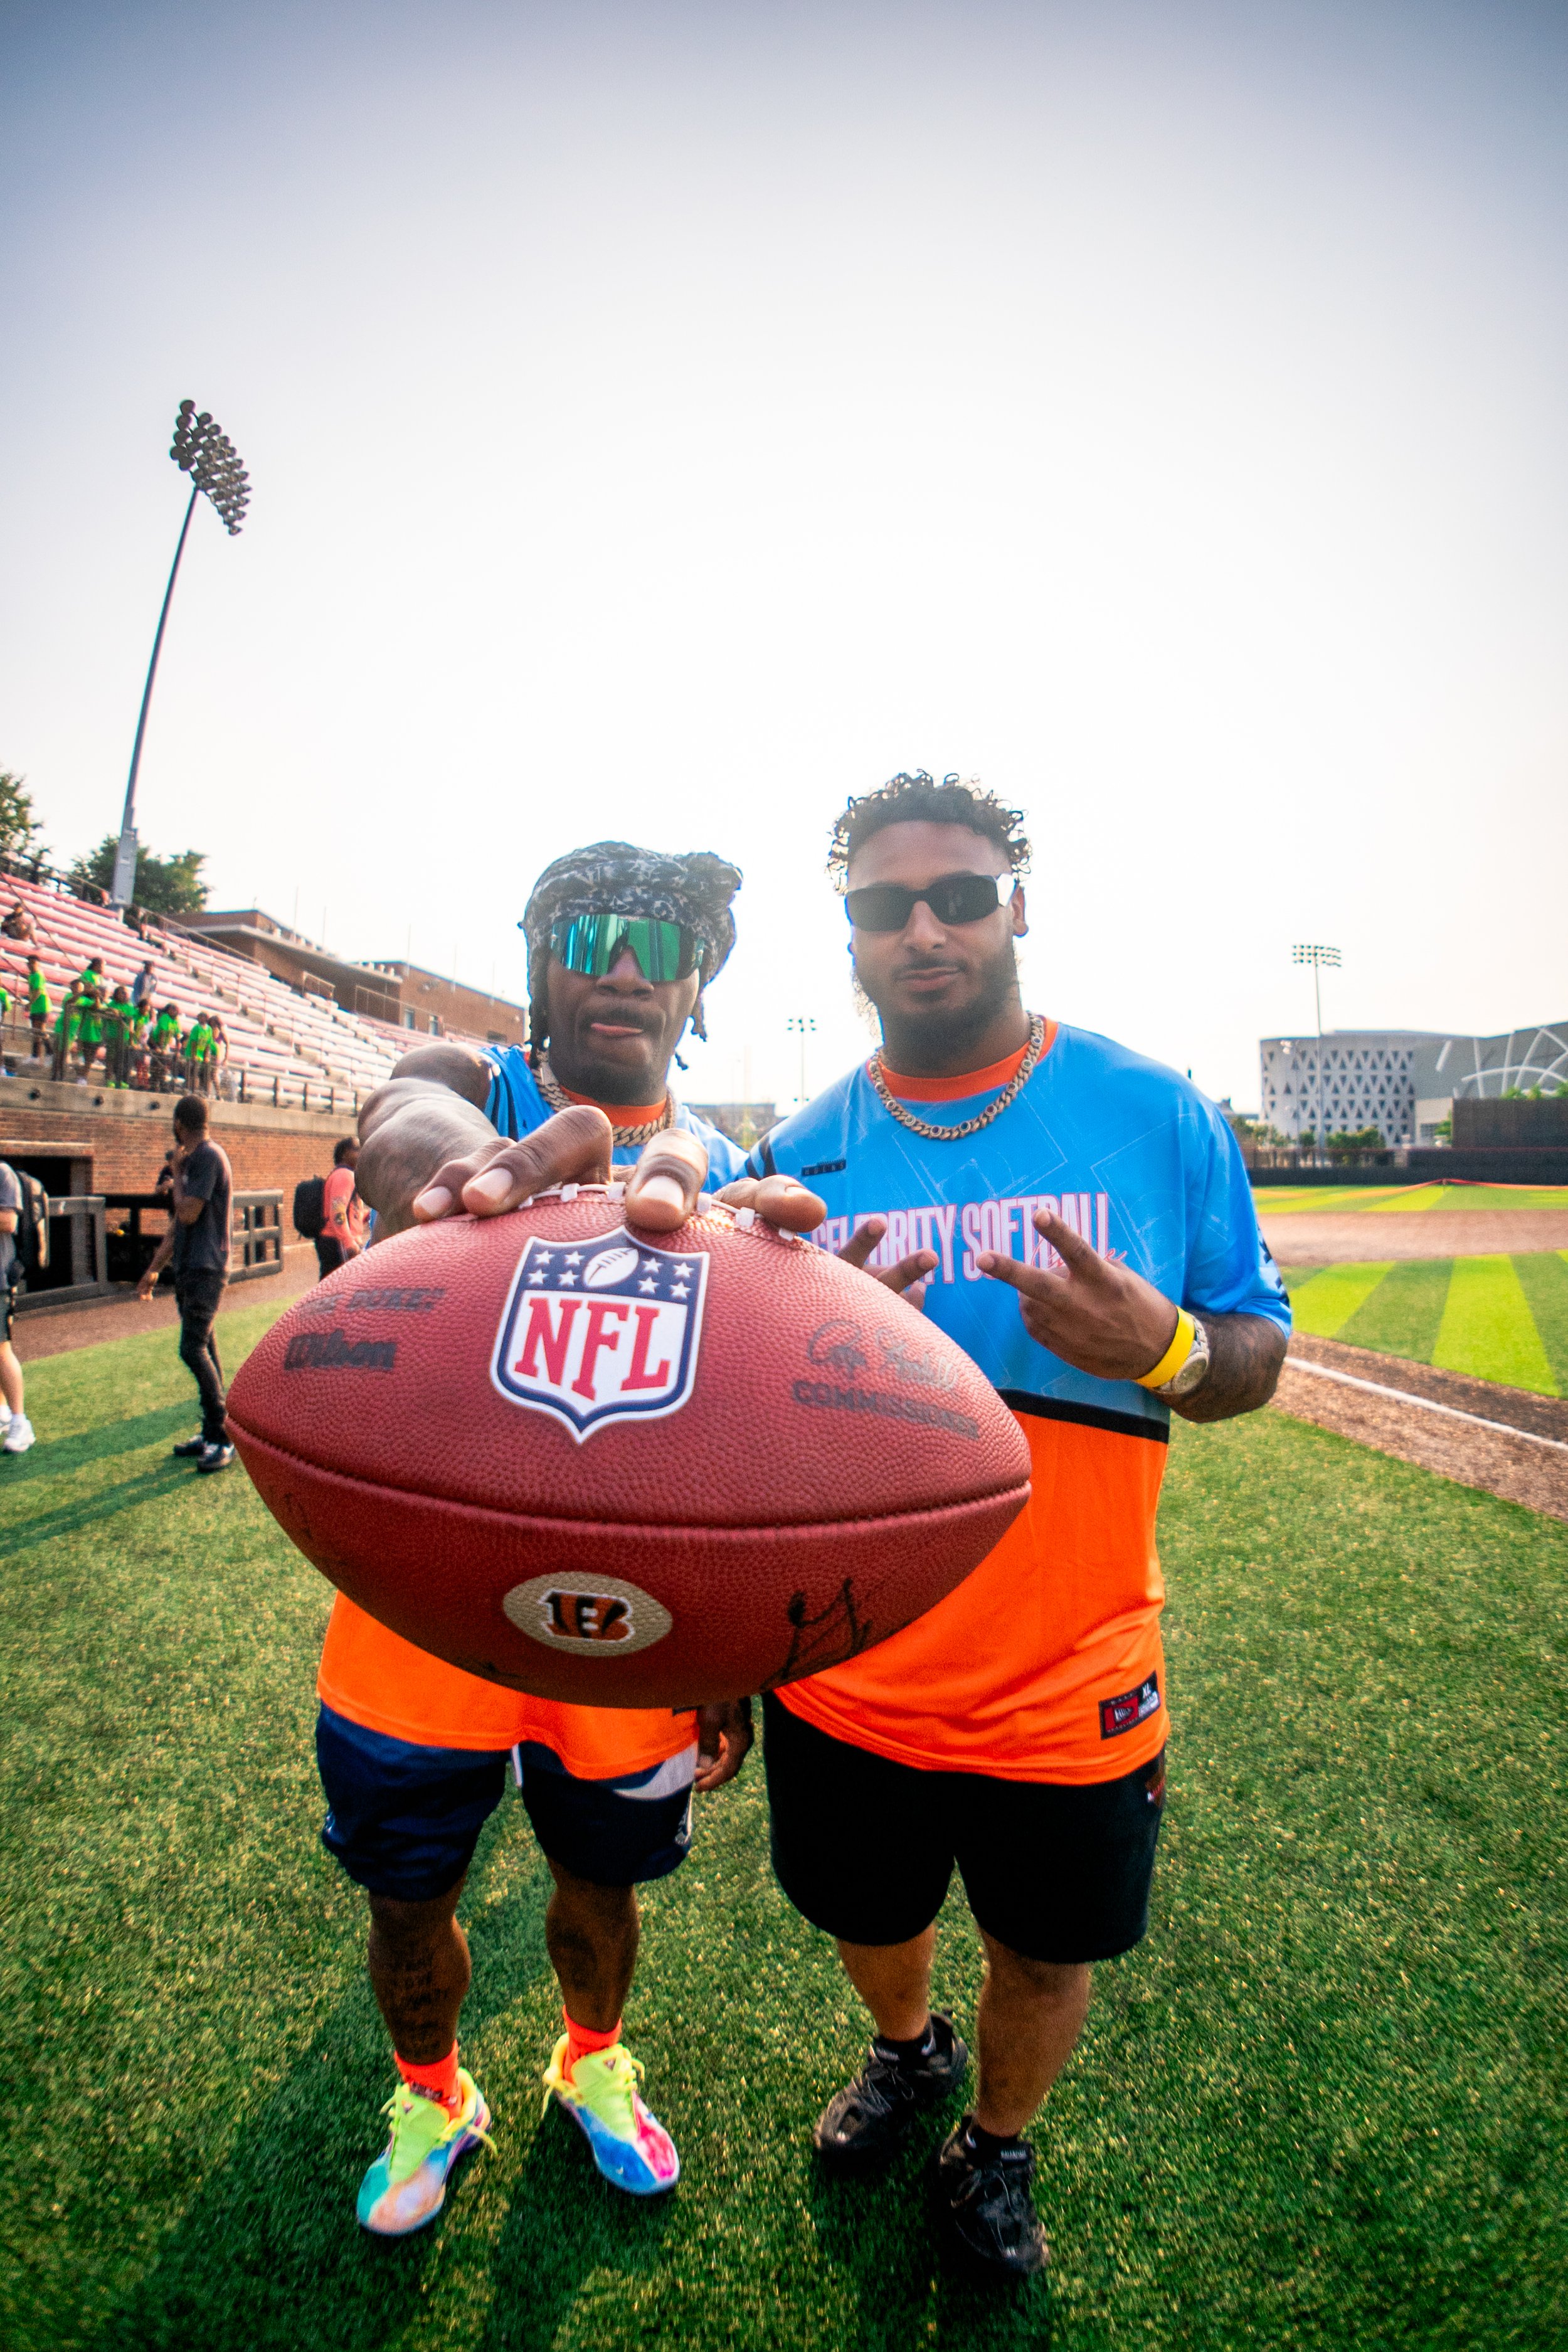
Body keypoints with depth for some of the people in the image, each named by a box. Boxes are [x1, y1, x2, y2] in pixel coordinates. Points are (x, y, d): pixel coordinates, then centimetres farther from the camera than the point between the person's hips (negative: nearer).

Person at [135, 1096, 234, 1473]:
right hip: (189, 1270, 10)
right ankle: (211, 1434, 15)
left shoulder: (209, 1157, -12)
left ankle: (224, 1438, -8)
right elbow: (177, 1224, 22)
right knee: (203, 1350, 10)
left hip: (206, 1271, -10)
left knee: (194, 1350, -13)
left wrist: (176, 1175, -3)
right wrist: (154, 1269, 23)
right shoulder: (194, 1159, 17)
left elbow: (188, 1214, -19)